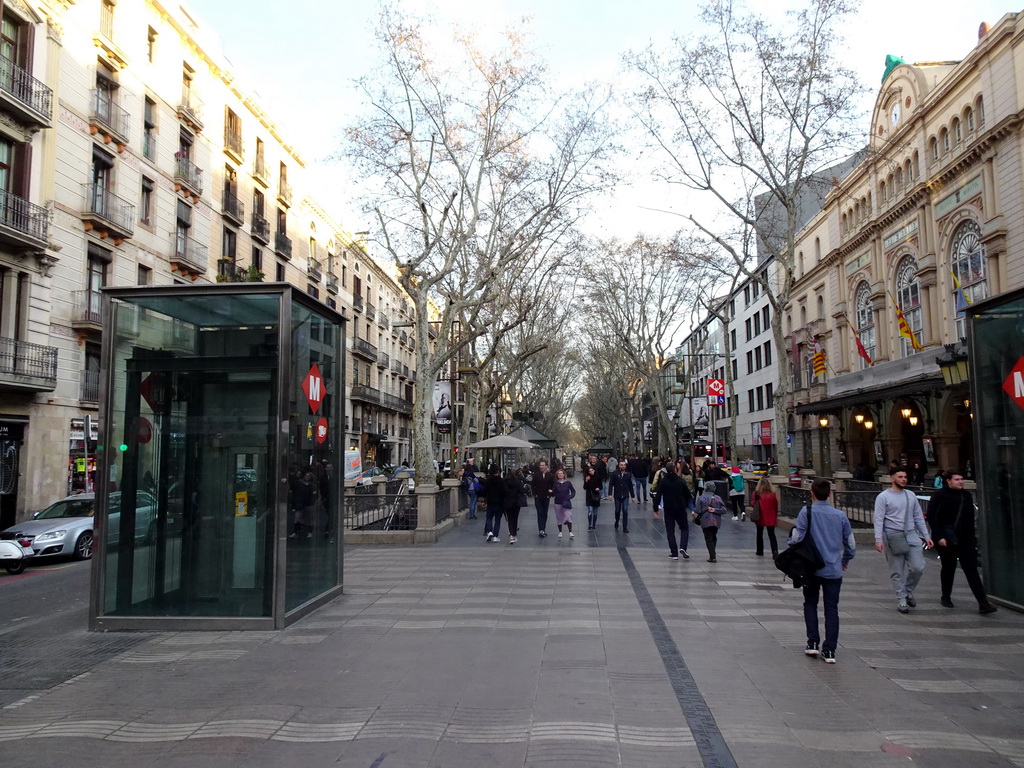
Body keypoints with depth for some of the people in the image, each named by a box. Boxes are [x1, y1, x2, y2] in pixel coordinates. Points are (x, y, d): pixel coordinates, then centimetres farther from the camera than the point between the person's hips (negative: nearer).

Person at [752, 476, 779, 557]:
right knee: (771, 535, 8)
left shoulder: (757, 494, -13)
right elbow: (776, 506, -1)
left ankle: (760, 551, 23)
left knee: (760, 534, 15)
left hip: (760, 518, -1)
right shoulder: (773, 494, -8)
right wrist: (776, 516, 12)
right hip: (771, 518, 1)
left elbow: (754, 504, -8)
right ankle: (775, 552, -3)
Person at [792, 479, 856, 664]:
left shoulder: (807, 512, -10)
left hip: (812, 568, -2)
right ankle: (829, 651, 8)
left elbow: (796, 539, -12)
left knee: (810, 603, 17)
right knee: (832, 609, 8)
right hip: (834, 570, 2)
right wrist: (845, 561, 25)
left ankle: (813, 643, 14)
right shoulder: (840, 515, 0)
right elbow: (851, 544, 7)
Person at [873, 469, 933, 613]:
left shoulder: (911, 496, 12)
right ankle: (901, 600, 12)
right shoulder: (883, 497, -4)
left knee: (918, 567, -3)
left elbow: (919, 517, 17)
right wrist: (878, 539, -15)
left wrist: (926, 536, 12)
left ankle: (908, 591, 21)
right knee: (897, 571, 1)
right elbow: (879, 520, -8)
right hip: (893, 536, -4)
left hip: (911, 535, 4)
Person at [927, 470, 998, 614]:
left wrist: (971, 535, 11)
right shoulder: (939, 496, -7)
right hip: (946, 539, -4)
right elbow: (932, 517, -11)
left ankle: (983, 603, -8)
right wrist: (939, 537, -17)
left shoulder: (966, 496, 9)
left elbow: (970, 518, 16)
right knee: (948, 568, 10)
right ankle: (946, 597, 29)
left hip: (965, 539, 4)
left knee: (971, 569, -3)